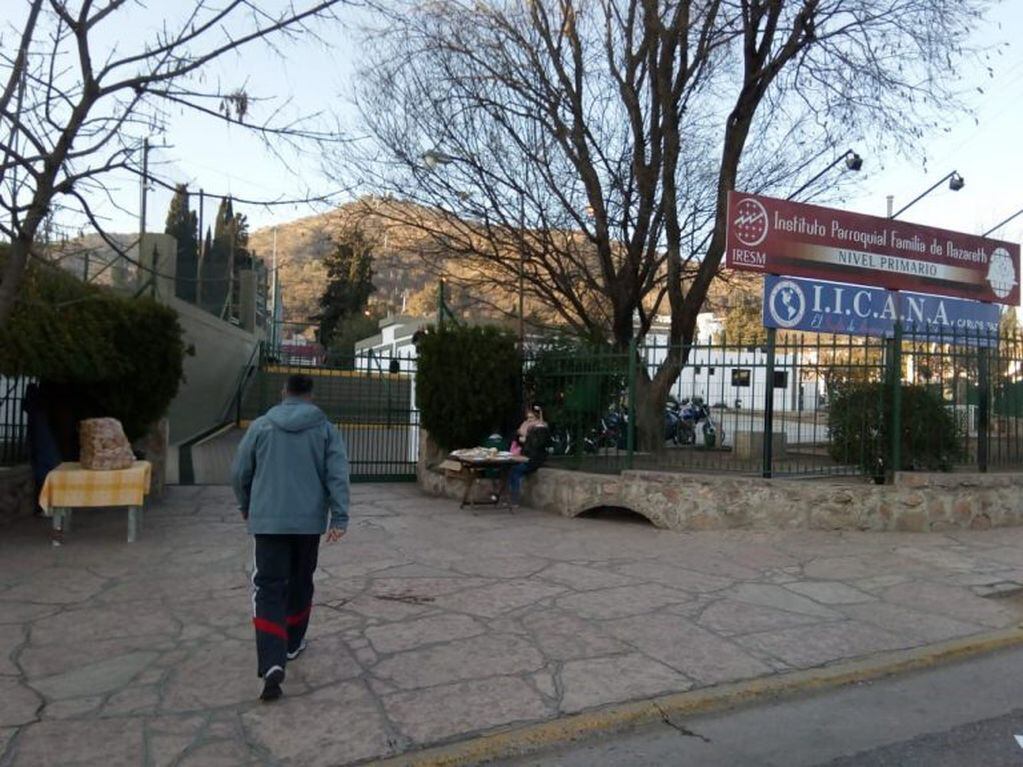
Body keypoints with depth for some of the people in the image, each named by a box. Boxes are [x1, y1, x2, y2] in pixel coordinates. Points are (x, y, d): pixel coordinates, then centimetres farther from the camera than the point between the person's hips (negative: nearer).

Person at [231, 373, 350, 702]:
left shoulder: (261, 426, 0)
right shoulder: (325, 428, 0)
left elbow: (240, 472, 7)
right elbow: (338, 476, -8)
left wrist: (246, 506, 24)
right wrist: (339, 518, -8)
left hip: (268, 521, -1)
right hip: (310, 521, 1)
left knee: (269, 589, -2)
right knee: (300, 584, 19)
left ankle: (272, 663, -15)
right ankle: (292, 643, 33)